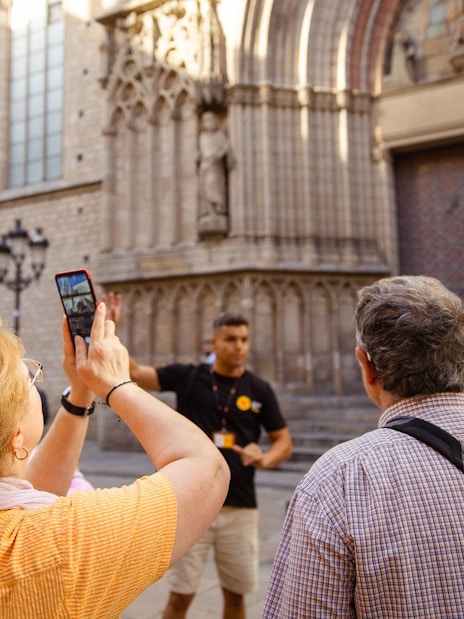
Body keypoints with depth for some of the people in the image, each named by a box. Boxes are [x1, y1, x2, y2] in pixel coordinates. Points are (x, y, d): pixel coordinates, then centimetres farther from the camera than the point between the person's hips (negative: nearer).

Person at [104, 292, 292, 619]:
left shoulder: (260, 390, 1)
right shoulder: (187, 377, -1)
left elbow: (284, 442, 7)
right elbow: (133, 372, -6)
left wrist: (265, 458, -14)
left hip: (240, 507, 2)